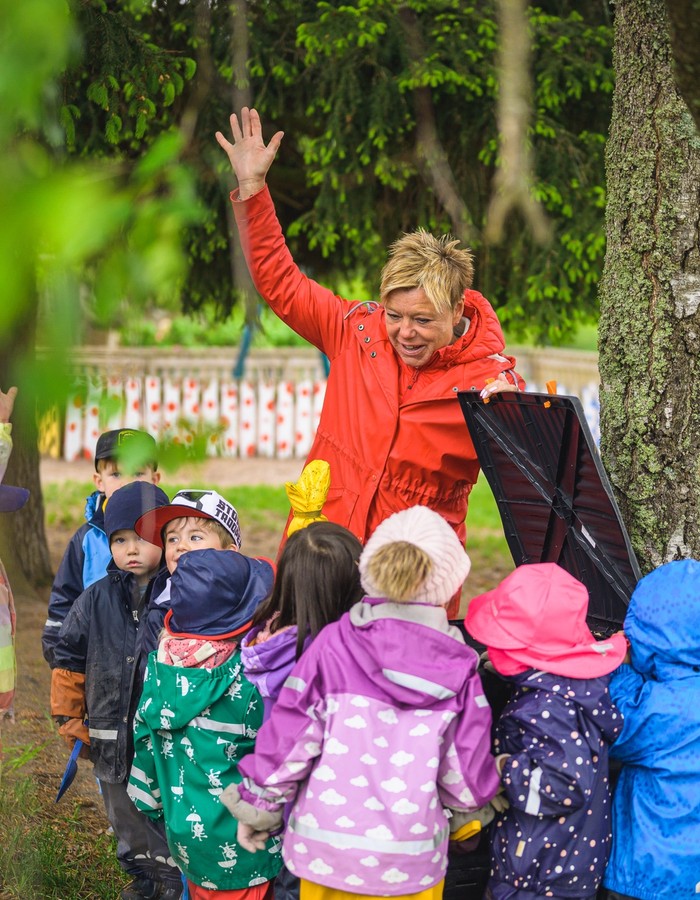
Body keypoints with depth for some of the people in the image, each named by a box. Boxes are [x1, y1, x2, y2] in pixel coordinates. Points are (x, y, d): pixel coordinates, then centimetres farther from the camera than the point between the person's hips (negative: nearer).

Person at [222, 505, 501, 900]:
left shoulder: (333, 646, -8)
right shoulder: (457, 669, -6)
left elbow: (289, 739, -6)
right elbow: (466, 777, -3)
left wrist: (257, 807, 8)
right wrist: (476, 801, 20)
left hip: (325, 849, 0)